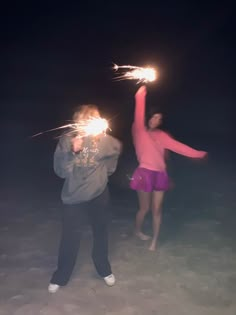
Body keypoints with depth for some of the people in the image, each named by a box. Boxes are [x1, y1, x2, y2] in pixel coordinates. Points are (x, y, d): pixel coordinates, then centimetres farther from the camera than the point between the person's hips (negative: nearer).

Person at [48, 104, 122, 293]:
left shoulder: (104, 139, -12)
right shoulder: (67, 140, -14)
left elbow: (117, 149, 10)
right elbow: (60, 171, -17)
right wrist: (72, 152, -31)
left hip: (99, 196, 1)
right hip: (74, 197, -1)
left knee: (101, 234, 18)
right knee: (69, 239, 5)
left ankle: (104, 270, 42)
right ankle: (60, 277, 30)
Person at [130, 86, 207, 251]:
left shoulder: (161, 135, 11)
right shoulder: (140, 131, -2)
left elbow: (176, 146, 6)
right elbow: (139, 115, -17)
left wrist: (197, 154, 0)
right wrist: (141, 96, -27)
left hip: (160, 174, 4)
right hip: (145, 173, -4)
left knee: (157, 209, 8)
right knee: (144, 208, 8)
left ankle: (155, 240, 23)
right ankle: (138, 231, 37)